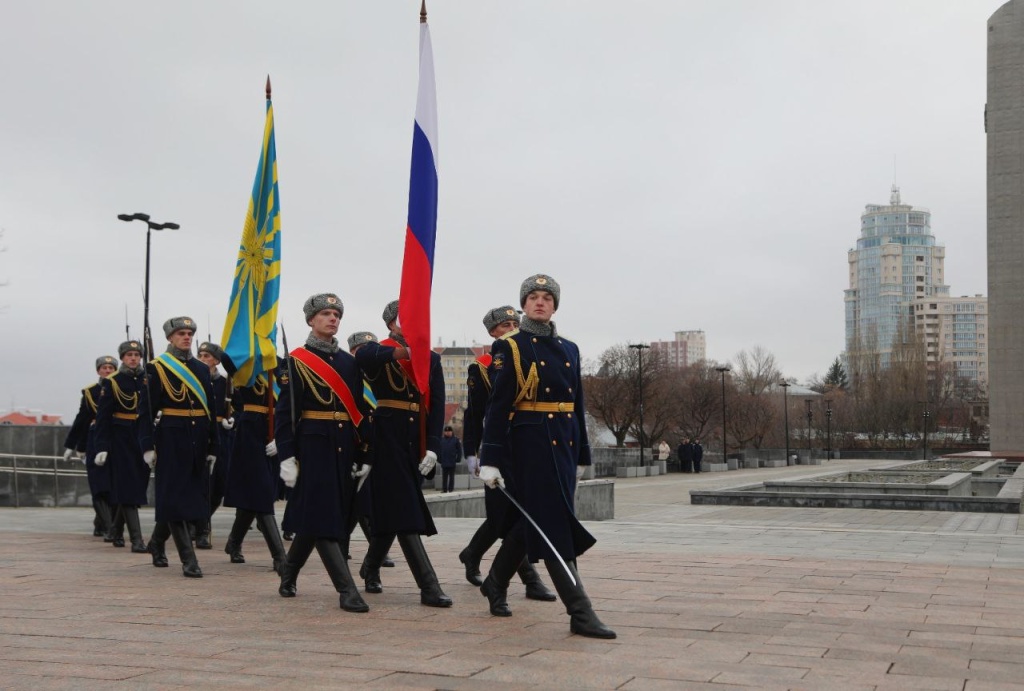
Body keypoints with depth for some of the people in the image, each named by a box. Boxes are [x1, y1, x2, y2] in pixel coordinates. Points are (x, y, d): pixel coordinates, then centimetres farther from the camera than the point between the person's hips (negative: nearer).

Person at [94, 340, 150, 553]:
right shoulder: (111, 382, -3)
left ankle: (117, 531, 29)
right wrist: (101, 447, -13)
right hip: (121, 440, -4)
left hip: (143, 438, 4)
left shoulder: (148, 380, 7)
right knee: (127, 487, -6)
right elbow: (102, 417, -6)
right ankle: (136, 539, -9)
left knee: (138, 485, 10)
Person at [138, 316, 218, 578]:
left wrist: (212, 447, 11)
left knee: (194, 495, 10)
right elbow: (146, 410, -6)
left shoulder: (202, 369, 13)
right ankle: (188, 560, -5)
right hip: (171, 439, -6)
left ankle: (157, 542, 33)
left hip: (198, 441, 6)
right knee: (174, 498, -5)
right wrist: (147, 446, -12)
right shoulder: (156, 368, -2)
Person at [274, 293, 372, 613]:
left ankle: (289, 575, 31)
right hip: (313, 446, -5)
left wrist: (364, 455, 8)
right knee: (321, 518, -7)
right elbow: (285, 411, -8)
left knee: (312, 517, 13)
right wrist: (287, 456, -14)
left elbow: (360, 411, 12)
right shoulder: (297, 361, -3)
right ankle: (347, 591, -8)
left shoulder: (349, 362, 12)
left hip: (344, 449, 6)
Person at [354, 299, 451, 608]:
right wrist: (400, 350, -42)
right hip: (387, 440, -4)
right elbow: (362, 356, -25)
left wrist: (432, 447, -7)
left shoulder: (431, 359, 11)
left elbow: (438, 405, 4)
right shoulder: (379, 353, 1)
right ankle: (429, 587, -11)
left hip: (417, 443, 4)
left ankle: (370, 569, 35)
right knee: (404, 513, -8)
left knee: (392, 512, 13)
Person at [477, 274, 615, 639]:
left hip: (563, 444, 7)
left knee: (532, 522, 15)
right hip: (530, 443, -6)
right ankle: (580, 613, -8)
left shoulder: (569, 349, 14)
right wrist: (490, 459, -12)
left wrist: (581, 455, 17)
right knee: (554, 526, -8)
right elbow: (498, 406, -8)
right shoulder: (509, 348, -3)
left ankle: (496, 583, 36)